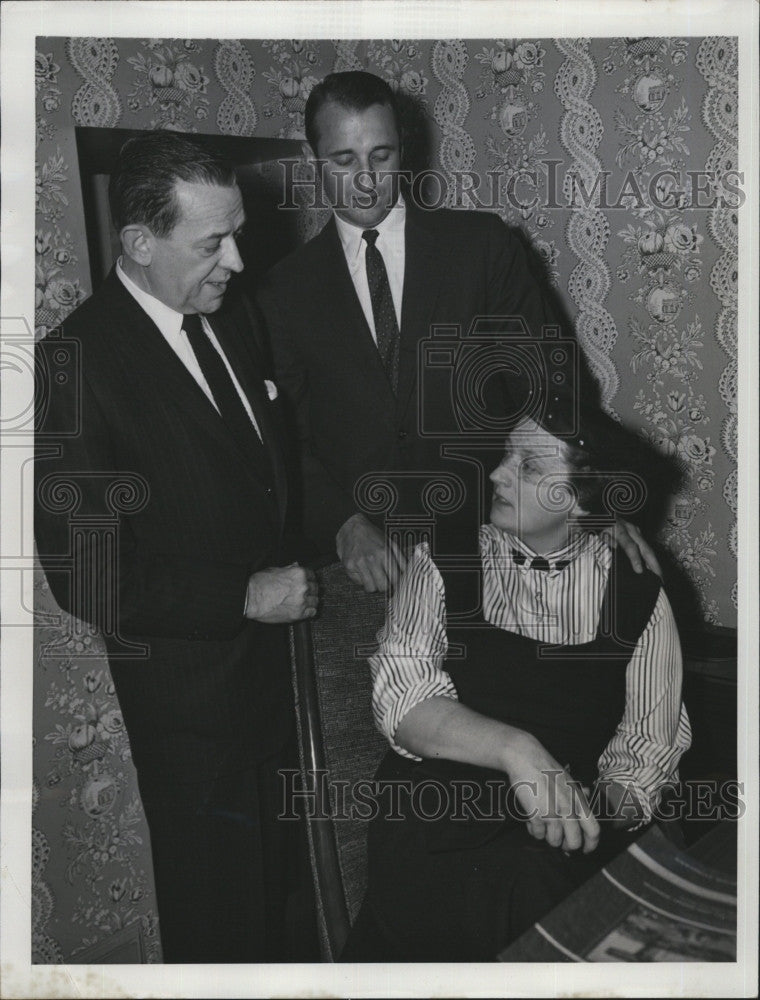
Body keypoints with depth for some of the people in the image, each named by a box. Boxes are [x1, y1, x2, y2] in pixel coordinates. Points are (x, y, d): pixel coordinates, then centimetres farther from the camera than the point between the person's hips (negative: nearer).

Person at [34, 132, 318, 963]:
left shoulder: (233, 318, 2)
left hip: (266, 667, 7)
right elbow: (84, 577, -22)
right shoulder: (77, 361, -22)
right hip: (186, 699, -7)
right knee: (217, 911, 11)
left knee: (273, 872, 24)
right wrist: (245, 597, -21)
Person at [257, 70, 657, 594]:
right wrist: (346, 526, -16)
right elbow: (290, 441, 3)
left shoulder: (483, 243, 4)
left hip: (484, 530, -1)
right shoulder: (284, 293, 7)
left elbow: (548, 383, 2)